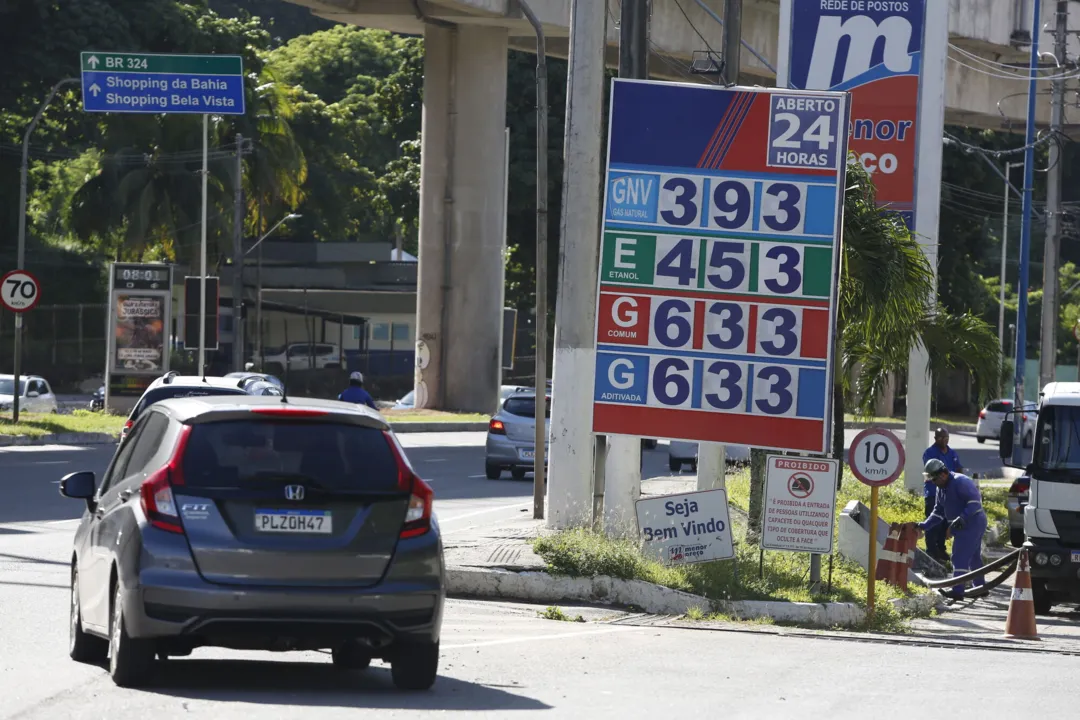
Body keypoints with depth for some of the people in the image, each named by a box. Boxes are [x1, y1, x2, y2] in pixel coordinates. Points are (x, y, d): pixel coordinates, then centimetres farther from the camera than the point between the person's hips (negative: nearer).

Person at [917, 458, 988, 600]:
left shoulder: (960, 482, -19)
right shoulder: (941, 488, 13)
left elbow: (975, 501, -25)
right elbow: (938, 511, 17)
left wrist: (962, 518, -34)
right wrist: (923, 526, 6)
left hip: (973, 523, -10)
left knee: (960, 556, -13)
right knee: (974, 557, 17)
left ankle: (957, 590, -15)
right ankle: (980, 587, 26)